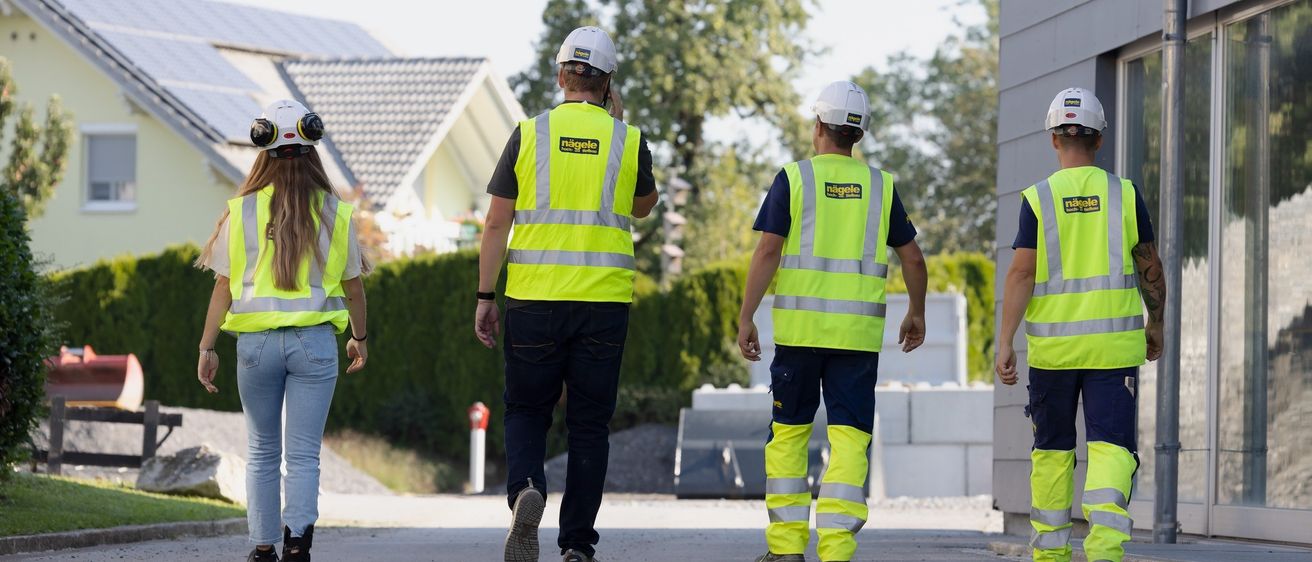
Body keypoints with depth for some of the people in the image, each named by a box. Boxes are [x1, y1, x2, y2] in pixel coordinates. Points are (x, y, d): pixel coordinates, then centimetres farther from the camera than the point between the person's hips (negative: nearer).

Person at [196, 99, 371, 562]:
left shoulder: (242, 211, 0)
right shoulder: (334, 212, 2)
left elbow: (224, 285, -1)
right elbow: (353, 284, 8)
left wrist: (207, 347, 5)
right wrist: (360, 337, 23)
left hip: (257, 341, 1)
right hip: (315, 341, -1)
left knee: (262, 451, 14)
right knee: (303, 454, 1)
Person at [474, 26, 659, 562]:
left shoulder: (529, 134, 0)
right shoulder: (628, 140, 2)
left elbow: (497, 222, -2)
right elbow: (643, 206, 22)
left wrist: (485, 297, 4)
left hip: (534, 298, -1)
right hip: (604, 300, 1)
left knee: (525, 411, 13)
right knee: (589, 425, 9)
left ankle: (525, 488, -16)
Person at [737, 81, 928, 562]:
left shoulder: (794, 178, 0)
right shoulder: (881, 186, 8)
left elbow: (768, 251, -6)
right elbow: (912, 258, 11)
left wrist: (746, 318, -3)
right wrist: (917, 314, 26)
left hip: (800, 325, -1)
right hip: (859, 331, 1)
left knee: (789, 431, 12)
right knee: (849, 438, 0)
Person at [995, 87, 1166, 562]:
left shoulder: (1038, 198, -3)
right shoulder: (1124, 195, 1)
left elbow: (1021, 273, -8)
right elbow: (1150, 269, 7)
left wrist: (1005, 342, -7)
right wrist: (1155, 325, 22)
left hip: (1052, 343, 0)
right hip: (1114, 343, 0)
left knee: (1052, 447, 13)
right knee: (1110, 445, -3)